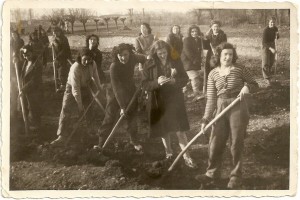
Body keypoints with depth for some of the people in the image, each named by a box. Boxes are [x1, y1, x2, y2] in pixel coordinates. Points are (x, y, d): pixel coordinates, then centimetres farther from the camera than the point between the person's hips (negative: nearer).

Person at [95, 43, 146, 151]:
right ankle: (101, 143, 6)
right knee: (109, 118, -4)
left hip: (131, 92, 4)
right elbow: (116, 88, -29)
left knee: (132, 118, 13)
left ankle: (134, 140, 30)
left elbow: (142, 58, 10)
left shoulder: (133, 58, -17)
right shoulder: (114, 67, -29)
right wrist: (122, 106, -30)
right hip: (117, 95, -4)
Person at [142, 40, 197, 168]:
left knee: (180, 130, -2)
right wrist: (157, 82, -27)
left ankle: (187, 157, 7)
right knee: (163, 130, 14)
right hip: (158, 102, 1)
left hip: (175, 101, 0)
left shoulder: (176, 62, -4)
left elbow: (185, 79, -1)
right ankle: (168, 152, 36)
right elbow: (145, 84, -7)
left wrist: (175, 81, -22)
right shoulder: (149, 65, -6)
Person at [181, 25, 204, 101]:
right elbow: (187, 52, -16)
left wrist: (199, 60, 3)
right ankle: (197, 94, -27)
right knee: (194, 76, -20)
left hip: (196, 62, 8)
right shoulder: (187, 40, -9)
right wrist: (194, 60, -17)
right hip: (188, 61, -8)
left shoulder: (199, 40, 13)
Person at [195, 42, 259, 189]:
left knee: (236, 143, 4)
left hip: (238, 107, -2)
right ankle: (212, 174, 20)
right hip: (221, 108, 2)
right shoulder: (213, 74, 2)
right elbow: (211, 99, 1)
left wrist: (247, 87, -18)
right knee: (215, 142, 3)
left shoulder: (239, 69, -3)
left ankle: (236, 176, 20)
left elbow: (255, 85, 6)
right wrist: (206, 119, -6)